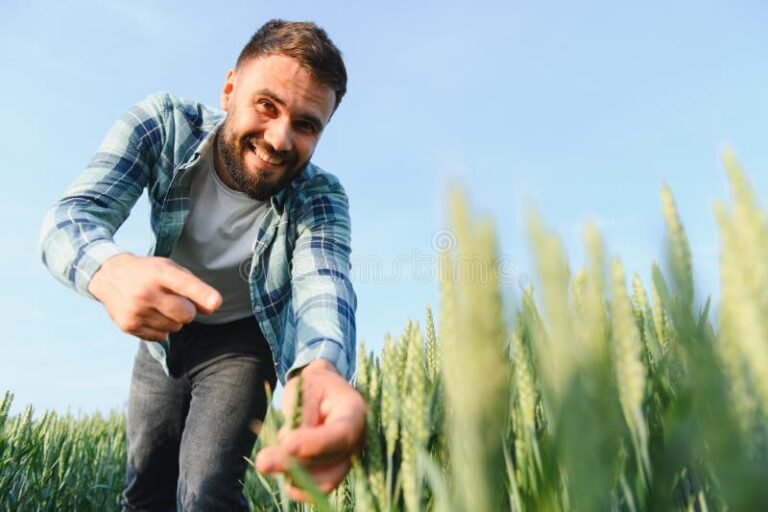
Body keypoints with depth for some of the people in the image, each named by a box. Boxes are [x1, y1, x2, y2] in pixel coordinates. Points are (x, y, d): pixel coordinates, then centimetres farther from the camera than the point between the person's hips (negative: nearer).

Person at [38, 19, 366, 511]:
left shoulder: (320, 198, -26)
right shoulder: (163, 123, -22)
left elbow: (325, 285, -43)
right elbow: (70, 216, -30)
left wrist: (321, 369, -67)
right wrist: (111, 271, -55)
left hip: (242, 341, -2)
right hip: (163, 331, 3)